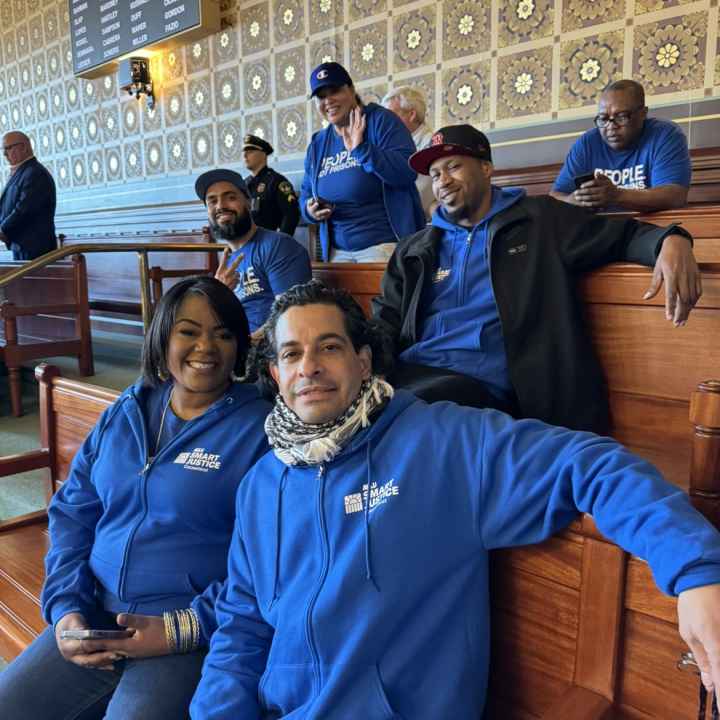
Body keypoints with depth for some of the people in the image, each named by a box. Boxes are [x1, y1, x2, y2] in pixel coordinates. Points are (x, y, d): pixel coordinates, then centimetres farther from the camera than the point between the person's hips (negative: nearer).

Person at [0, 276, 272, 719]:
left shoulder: (261, 429, -10)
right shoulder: (123, 414, 8)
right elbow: (72, 514, 12)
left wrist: (183, 628, -18)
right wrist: (67, 607, -2)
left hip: (195, 635, -5)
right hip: (95, 619, 5)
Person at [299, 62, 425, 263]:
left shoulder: (380, 120, -2)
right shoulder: (317, 143, 14)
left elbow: (407, 171, -15)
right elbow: (306, 195, 20)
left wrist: (361, 149, -21)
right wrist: (309, 210, -3)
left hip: (384, 244, -5)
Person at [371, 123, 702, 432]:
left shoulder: (541, 220, 13)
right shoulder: (413, 251, 21)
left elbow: (623, 235, 13)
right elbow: (384, 327, 16)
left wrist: (671, 240, -12)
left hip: (481, 384, -3)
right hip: (410, 372, 4)